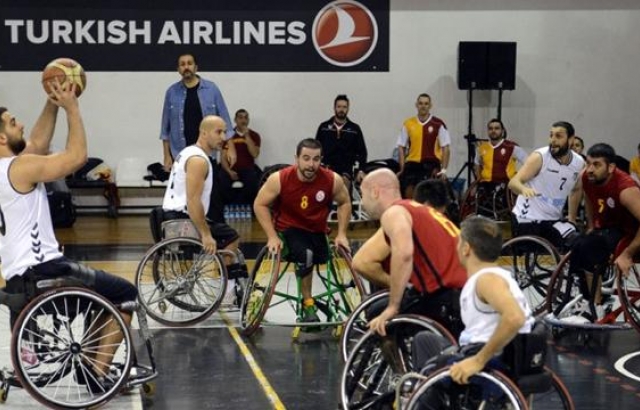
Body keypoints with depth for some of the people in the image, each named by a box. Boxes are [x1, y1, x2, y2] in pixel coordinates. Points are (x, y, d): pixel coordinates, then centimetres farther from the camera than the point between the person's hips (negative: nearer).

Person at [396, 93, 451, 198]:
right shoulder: (408, 124, 7)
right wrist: (402, 168, 1)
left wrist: (443, 169, -8)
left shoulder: (438, 124, 0)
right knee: (409, 192, 0)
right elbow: (401, 147, 11)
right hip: (412, 164, 2)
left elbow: (445, 148, 0)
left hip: (431, 166, -2)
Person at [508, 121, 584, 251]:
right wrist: (523, 189, -48)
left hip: (553, 220, 4)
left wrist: (572, 219, 17)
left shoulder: (579, 163, -2)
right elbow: (513, 182, -25)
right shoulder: (539, 157, -16)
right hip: (527, 218, -4)